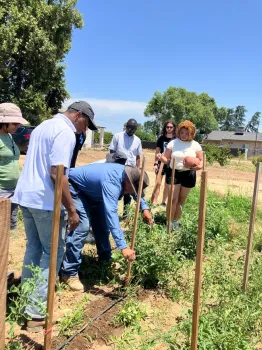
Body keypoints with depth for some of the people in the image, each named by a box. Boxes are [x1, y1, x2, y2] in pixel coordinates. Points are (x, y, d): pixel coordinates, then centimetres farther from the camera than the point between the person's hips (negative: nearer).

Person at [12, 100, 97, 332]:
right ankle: (37, 312, 7)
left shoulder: (44, 126, 17)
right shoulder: (65, 133, -14)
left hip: (26, 196, 9)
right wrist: (71, 210, -19)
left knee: (33, 248, 19)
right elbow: (56, 174, -23)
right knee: (53, 253, 2)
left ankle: (28, 301, 30)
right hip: (45, 202, -9)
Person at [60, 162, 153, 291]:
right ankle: (69, 272, -11)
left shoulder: (128, 173, -12)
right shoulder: (111, 183, -40)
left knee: (102, 224, 10)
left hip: (91, 189, 10)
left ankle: (105, 260, 29)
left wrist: (144, 208, -4)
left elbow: (136, 192, 11)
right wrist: (123, 246, -55)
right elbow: (111, 213, -50)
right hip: (74, 186, -9)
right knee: (82, 226, -21)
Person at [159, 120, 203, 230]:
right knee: (173, 199, -6)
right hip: (173, 172, -1)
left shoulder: (195, 145, 0)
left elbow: (201, 161, 1)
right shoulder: (173, 143, -1)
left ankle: (176, 222, 24)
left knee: (181, 200, 10)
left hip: (188, 174, 1)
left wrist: (198, 166, -20)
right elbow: (166, 158, 3)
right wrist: (161, 157, -20)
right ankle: (170, 222, 6)